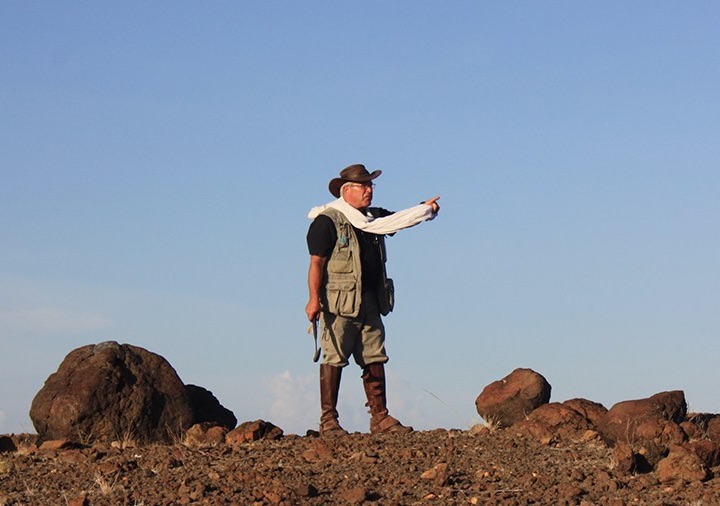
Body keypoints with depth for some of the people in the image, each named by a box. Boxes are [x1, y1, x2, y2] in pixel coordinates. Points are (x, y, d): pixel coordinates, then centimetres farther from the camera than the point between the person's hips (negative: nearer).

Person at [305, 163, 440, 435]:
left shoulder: (373, 217, 18)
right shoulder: (326, 221, -6)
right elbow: (316, 262, -10)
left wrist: (426, 209, 1)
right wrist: (314, 299, -17)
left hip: (370, 301, 7)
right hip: (339, 301, -7)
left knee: (375, 359, 6)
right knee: (334, 359, -5)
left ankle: (380, 417, 10)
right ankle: (328, 420, -1)